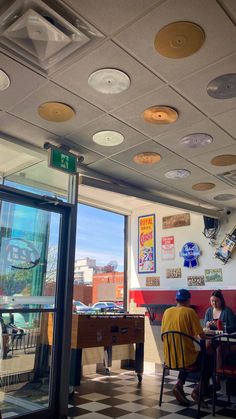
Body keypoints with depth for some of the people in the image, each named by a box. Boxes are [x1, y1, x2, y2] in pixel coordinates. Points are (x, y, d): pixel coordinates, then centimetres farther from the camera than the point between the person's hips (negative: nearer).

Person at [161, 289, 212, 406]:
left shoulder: (167, 311, 3)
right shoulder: (190, 312, -11)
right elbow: (201, 335, -11)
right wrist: (204, 336, 13)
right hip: (186, 357, -5)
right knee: (210, 360, 22)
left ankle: (179, 384, 15)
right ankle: (197, 390, 10)